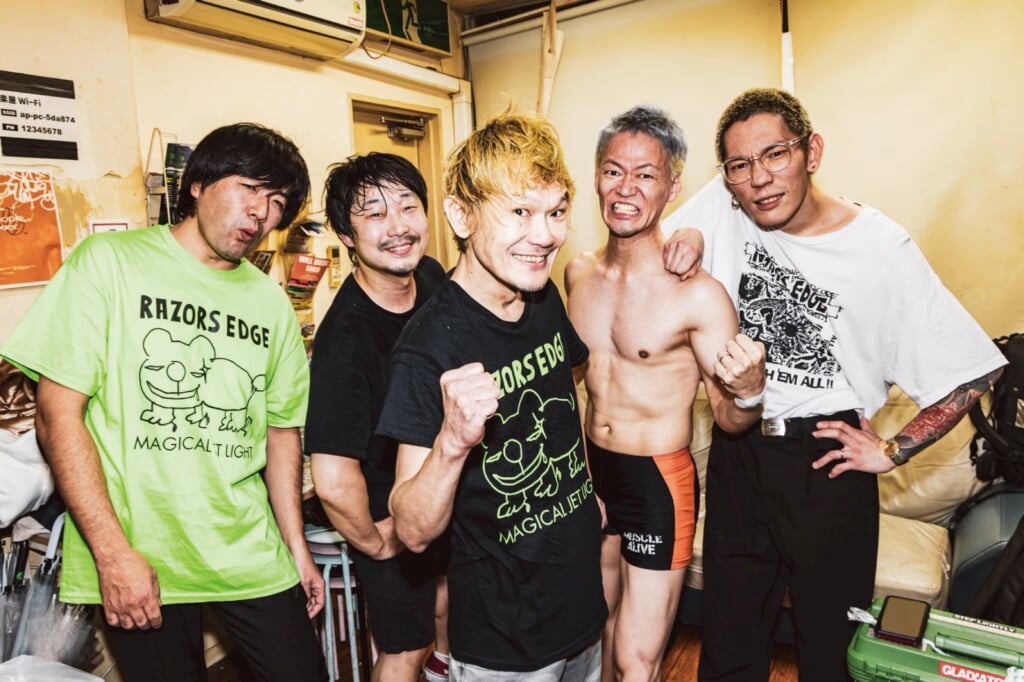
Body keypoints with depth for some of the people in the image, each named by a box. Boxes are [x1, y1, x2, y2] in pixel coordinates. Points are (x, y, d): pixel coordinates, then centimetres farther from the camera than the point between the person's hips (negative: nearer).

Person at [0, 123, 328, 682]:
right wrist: (113, 553, -13)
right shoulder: (110, 261, -6)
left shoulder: (271, 302, 5)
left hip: (251, 557, 3)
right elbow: (58, 414, -9)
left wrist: (297, 546, 9)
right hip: (136, 563, -3)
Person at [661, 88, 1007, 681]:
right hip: (736, 454, 3)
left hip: (826, 464, -2)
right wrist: (687, 238, -14)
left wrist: (893, 451, -7)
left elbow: (973, 370, -8)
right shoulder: (720, 205, -7)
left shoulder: (882, 249, -14)